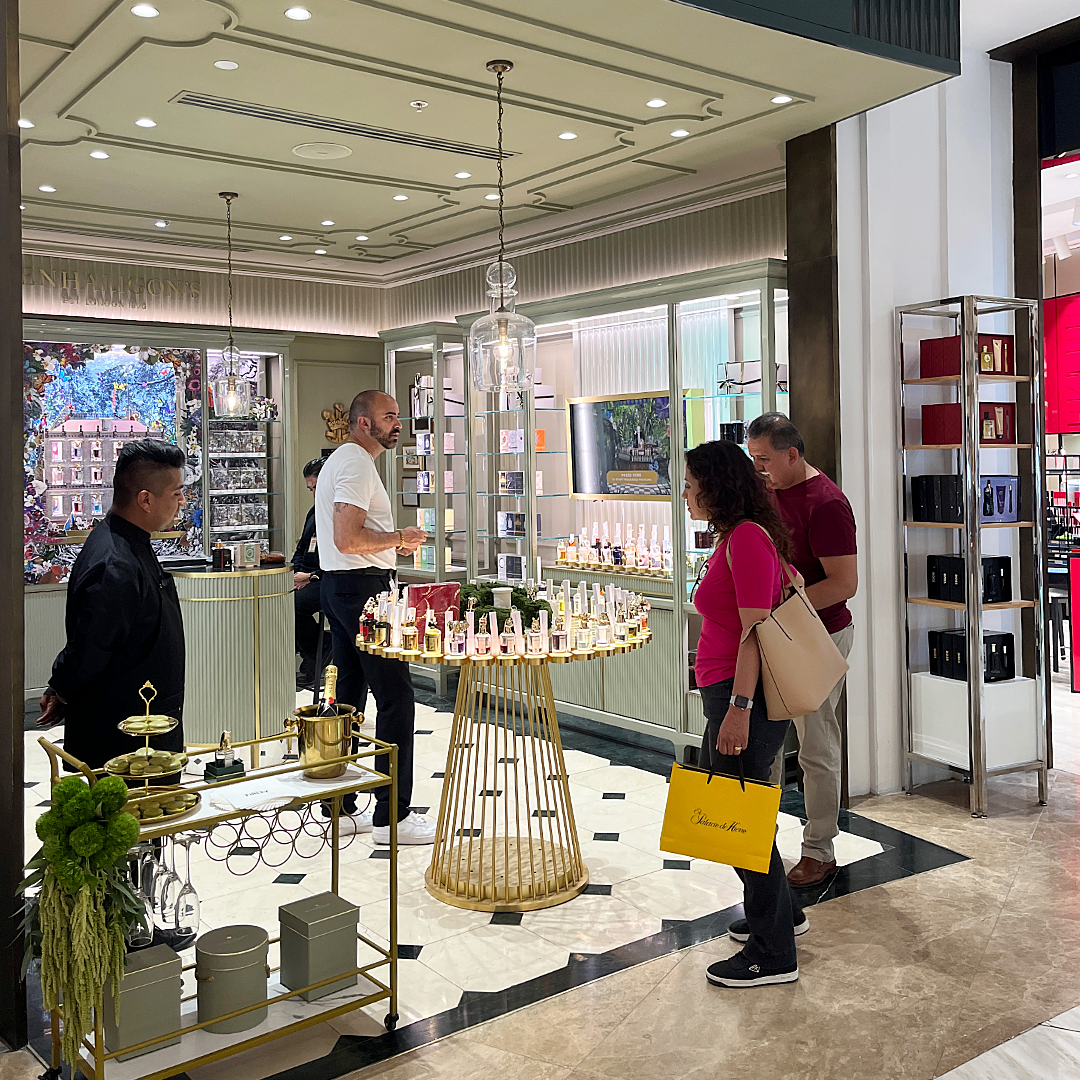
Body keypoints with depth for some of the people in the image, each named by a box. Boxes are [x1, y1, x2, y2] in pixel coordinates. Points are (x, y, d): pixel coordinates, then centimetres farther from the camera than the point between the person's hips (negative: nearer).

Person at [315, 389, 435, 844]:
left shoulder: (341, 461, 21)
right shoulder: (358, 465, -14)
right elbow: (347, 539, -24)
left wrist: (391, 543, 18)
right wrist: (398, 539, -11)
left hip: (339, 586, 11)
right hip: (363, 588, -11)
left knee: (349, 694, 13)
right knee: (395, 696, -7)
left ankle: (339, 806, 19)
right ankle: (392, 815, -3)